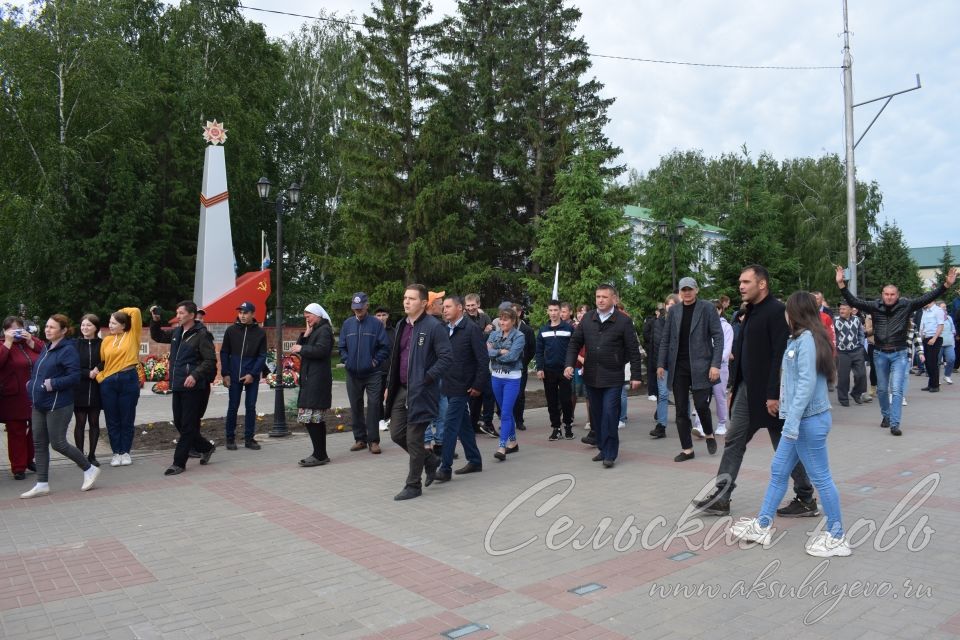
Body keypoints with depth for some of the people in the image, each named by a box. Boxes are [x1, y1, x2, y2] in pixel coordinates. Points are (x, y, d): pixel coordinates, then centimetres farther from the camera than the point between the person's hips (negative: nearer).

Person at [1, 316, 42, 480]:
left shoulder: (31, 342, 12)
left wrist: (31, 341, -6)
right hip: (14, 398, -4)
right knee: (16, 432, 1)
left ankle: (30, 459, 30)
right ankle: (18, 467, 8)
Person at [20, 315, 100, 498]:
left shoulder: (68, 350, -13)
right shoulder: (46, 349, 13)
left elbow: (75, 376, -20)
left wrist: (53, 384, -26)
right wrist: (33, 384, 8)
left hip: (58, 405, -9)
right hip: (39, 404, 9)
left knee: (58, 443, -4)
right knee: (40, 444, 9)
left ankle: (89, 469, 13)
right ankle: (42, 484, 16)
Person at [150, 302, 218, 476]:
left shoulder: (201, 335, -10)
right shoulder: (176, 332, 13)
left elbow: (210, 360, -14)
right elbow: (157, 337, 30)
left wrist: (195, 375, -24)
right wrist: (155, 321, 13)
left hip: (193, 387, -8)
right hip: (177, 386, 8)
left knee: (188, 425, -2)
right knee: (179, 423, 13)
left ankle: (179, 462, 5)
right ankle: (206, 447, 30)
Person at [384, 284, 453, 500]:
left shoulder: (434, 326, -13)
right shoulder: (402, 326, 12)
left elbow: (446, 358, -16)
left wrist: (426, 379, -19)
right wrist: (389, 385, 15)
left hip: (421, 392, -8)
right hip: (401, 390, 8)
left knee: (414, 438, 0)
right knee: (397, 434, 11)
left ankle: (413, 485, 16)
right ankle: (430, 460, 34)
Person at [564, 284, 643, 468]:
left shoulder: (623, 321, -7)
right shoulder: (587, 319, 4)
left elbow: (633, 350, -4)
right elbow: (575, 343, 8)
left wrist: (635, 375, -6)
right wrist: (569, 364, -6)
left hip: (612, 377, -4)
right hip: (591, 376, 5)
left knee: (609, 415, -8)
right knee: (596, 416, 13)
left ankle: (610, 454, 3)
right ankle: (603, 448, 26)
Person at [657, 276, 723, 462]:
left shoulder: (707, 308, -2)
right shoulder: (673, 311, 9)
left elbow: (718, 337, -5)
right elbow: (665, 339, 11)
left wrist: (715, 364, -12)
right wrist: (661, 364, 4)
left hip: (700, 366, -4)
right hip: (678, 367, 4)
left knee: (701, 405, -5)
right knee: (681, 410, 5)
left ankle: (709, 435, 25)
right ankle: (687, 449, 15)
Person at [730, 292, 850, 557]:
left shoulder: (806, 339, -16)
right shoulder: (801, 338, 13)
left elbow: (807, 382, -22)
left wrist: (793, 420, -24)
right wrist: (792, 420, 14)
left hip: (809, 420, -10)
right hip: (801, 420, 10)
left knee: (820, 477, 1)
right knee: (778, 470, 14)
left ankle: (836, 538, 13)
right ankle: (763, 526, 23)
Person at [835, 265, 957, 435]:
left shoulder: (906, 305, -5)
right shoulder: (874, 306, -3)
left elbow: (927, 298, -10)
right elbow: (853, 301, -5)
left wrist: (946, 285, -19)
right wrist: (841, 284, -15)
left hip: (899, 354, -2)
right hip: (880, 353, 2)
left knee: (896, 389, -9)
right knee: (882, 389, 15)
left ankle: (895, 424, -9)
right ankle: (886, 416, 36)